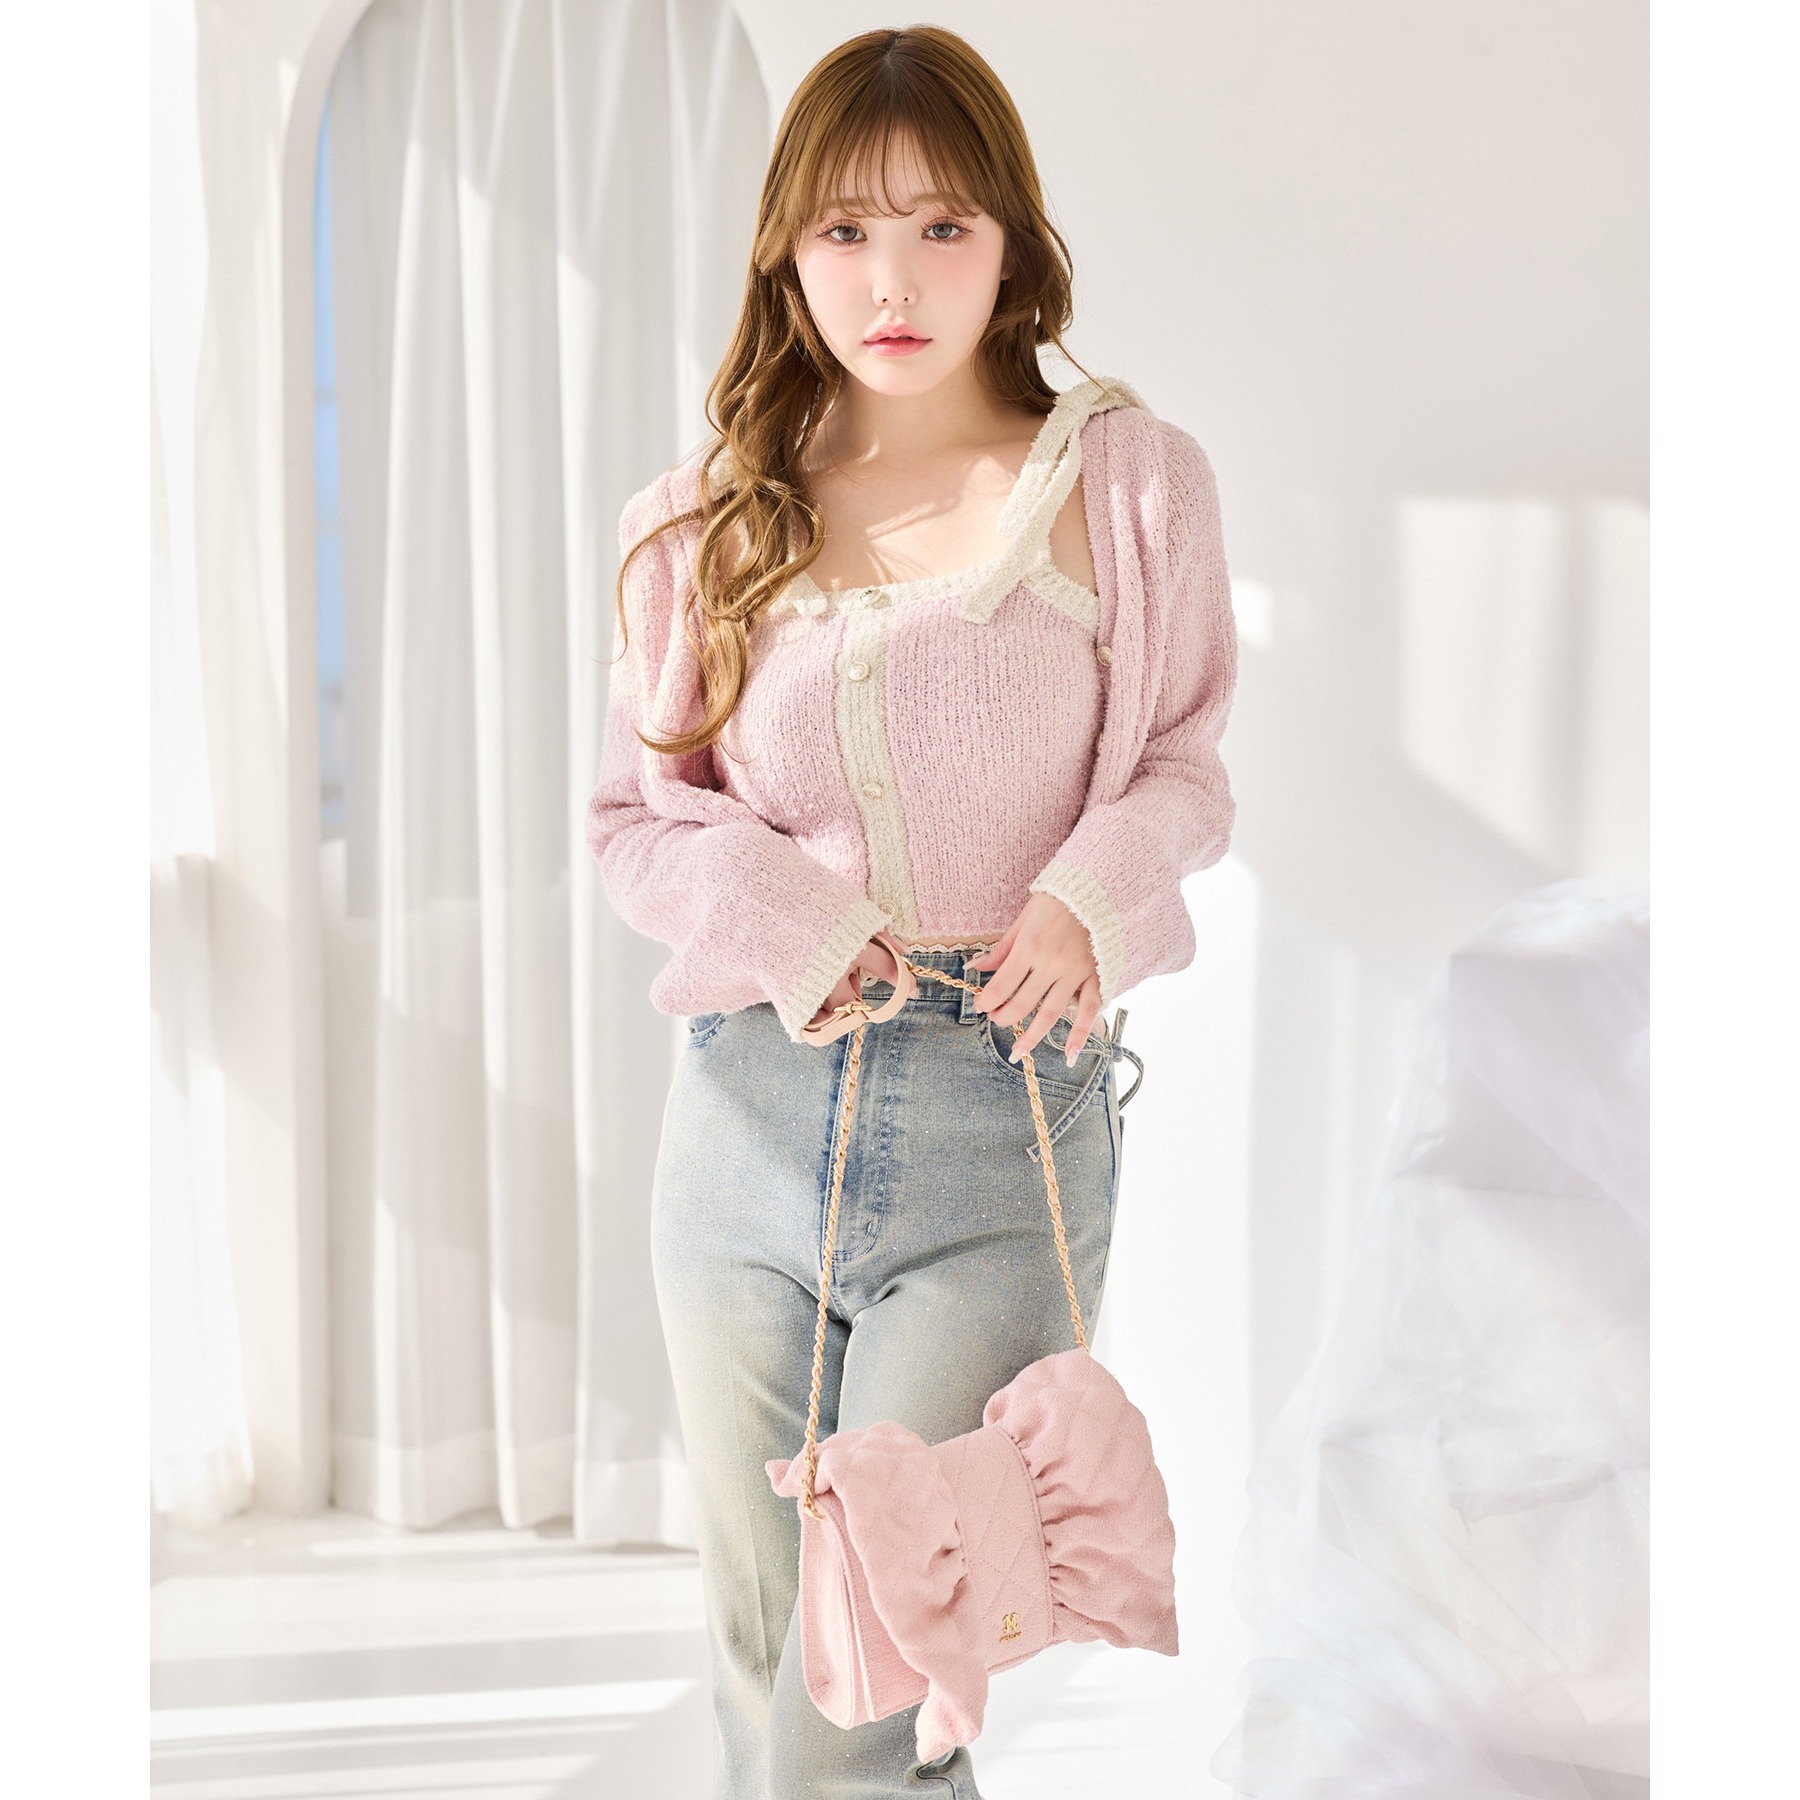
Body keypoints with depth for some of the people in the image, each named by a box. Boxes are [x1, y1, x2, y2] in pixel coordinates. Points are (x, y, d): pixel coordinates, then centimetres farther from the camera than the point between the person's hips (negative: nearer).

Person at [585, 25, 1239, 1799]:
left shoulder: (1125, 482, 1)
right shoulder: (699, 522, 7)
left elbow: (1184, 765, 8)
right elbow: (633, 816, 10)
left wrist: (1090, 900, -12)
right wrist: (787, 933, -9)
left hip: (1005, 1124, -3)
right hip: (749, 1108, 3)